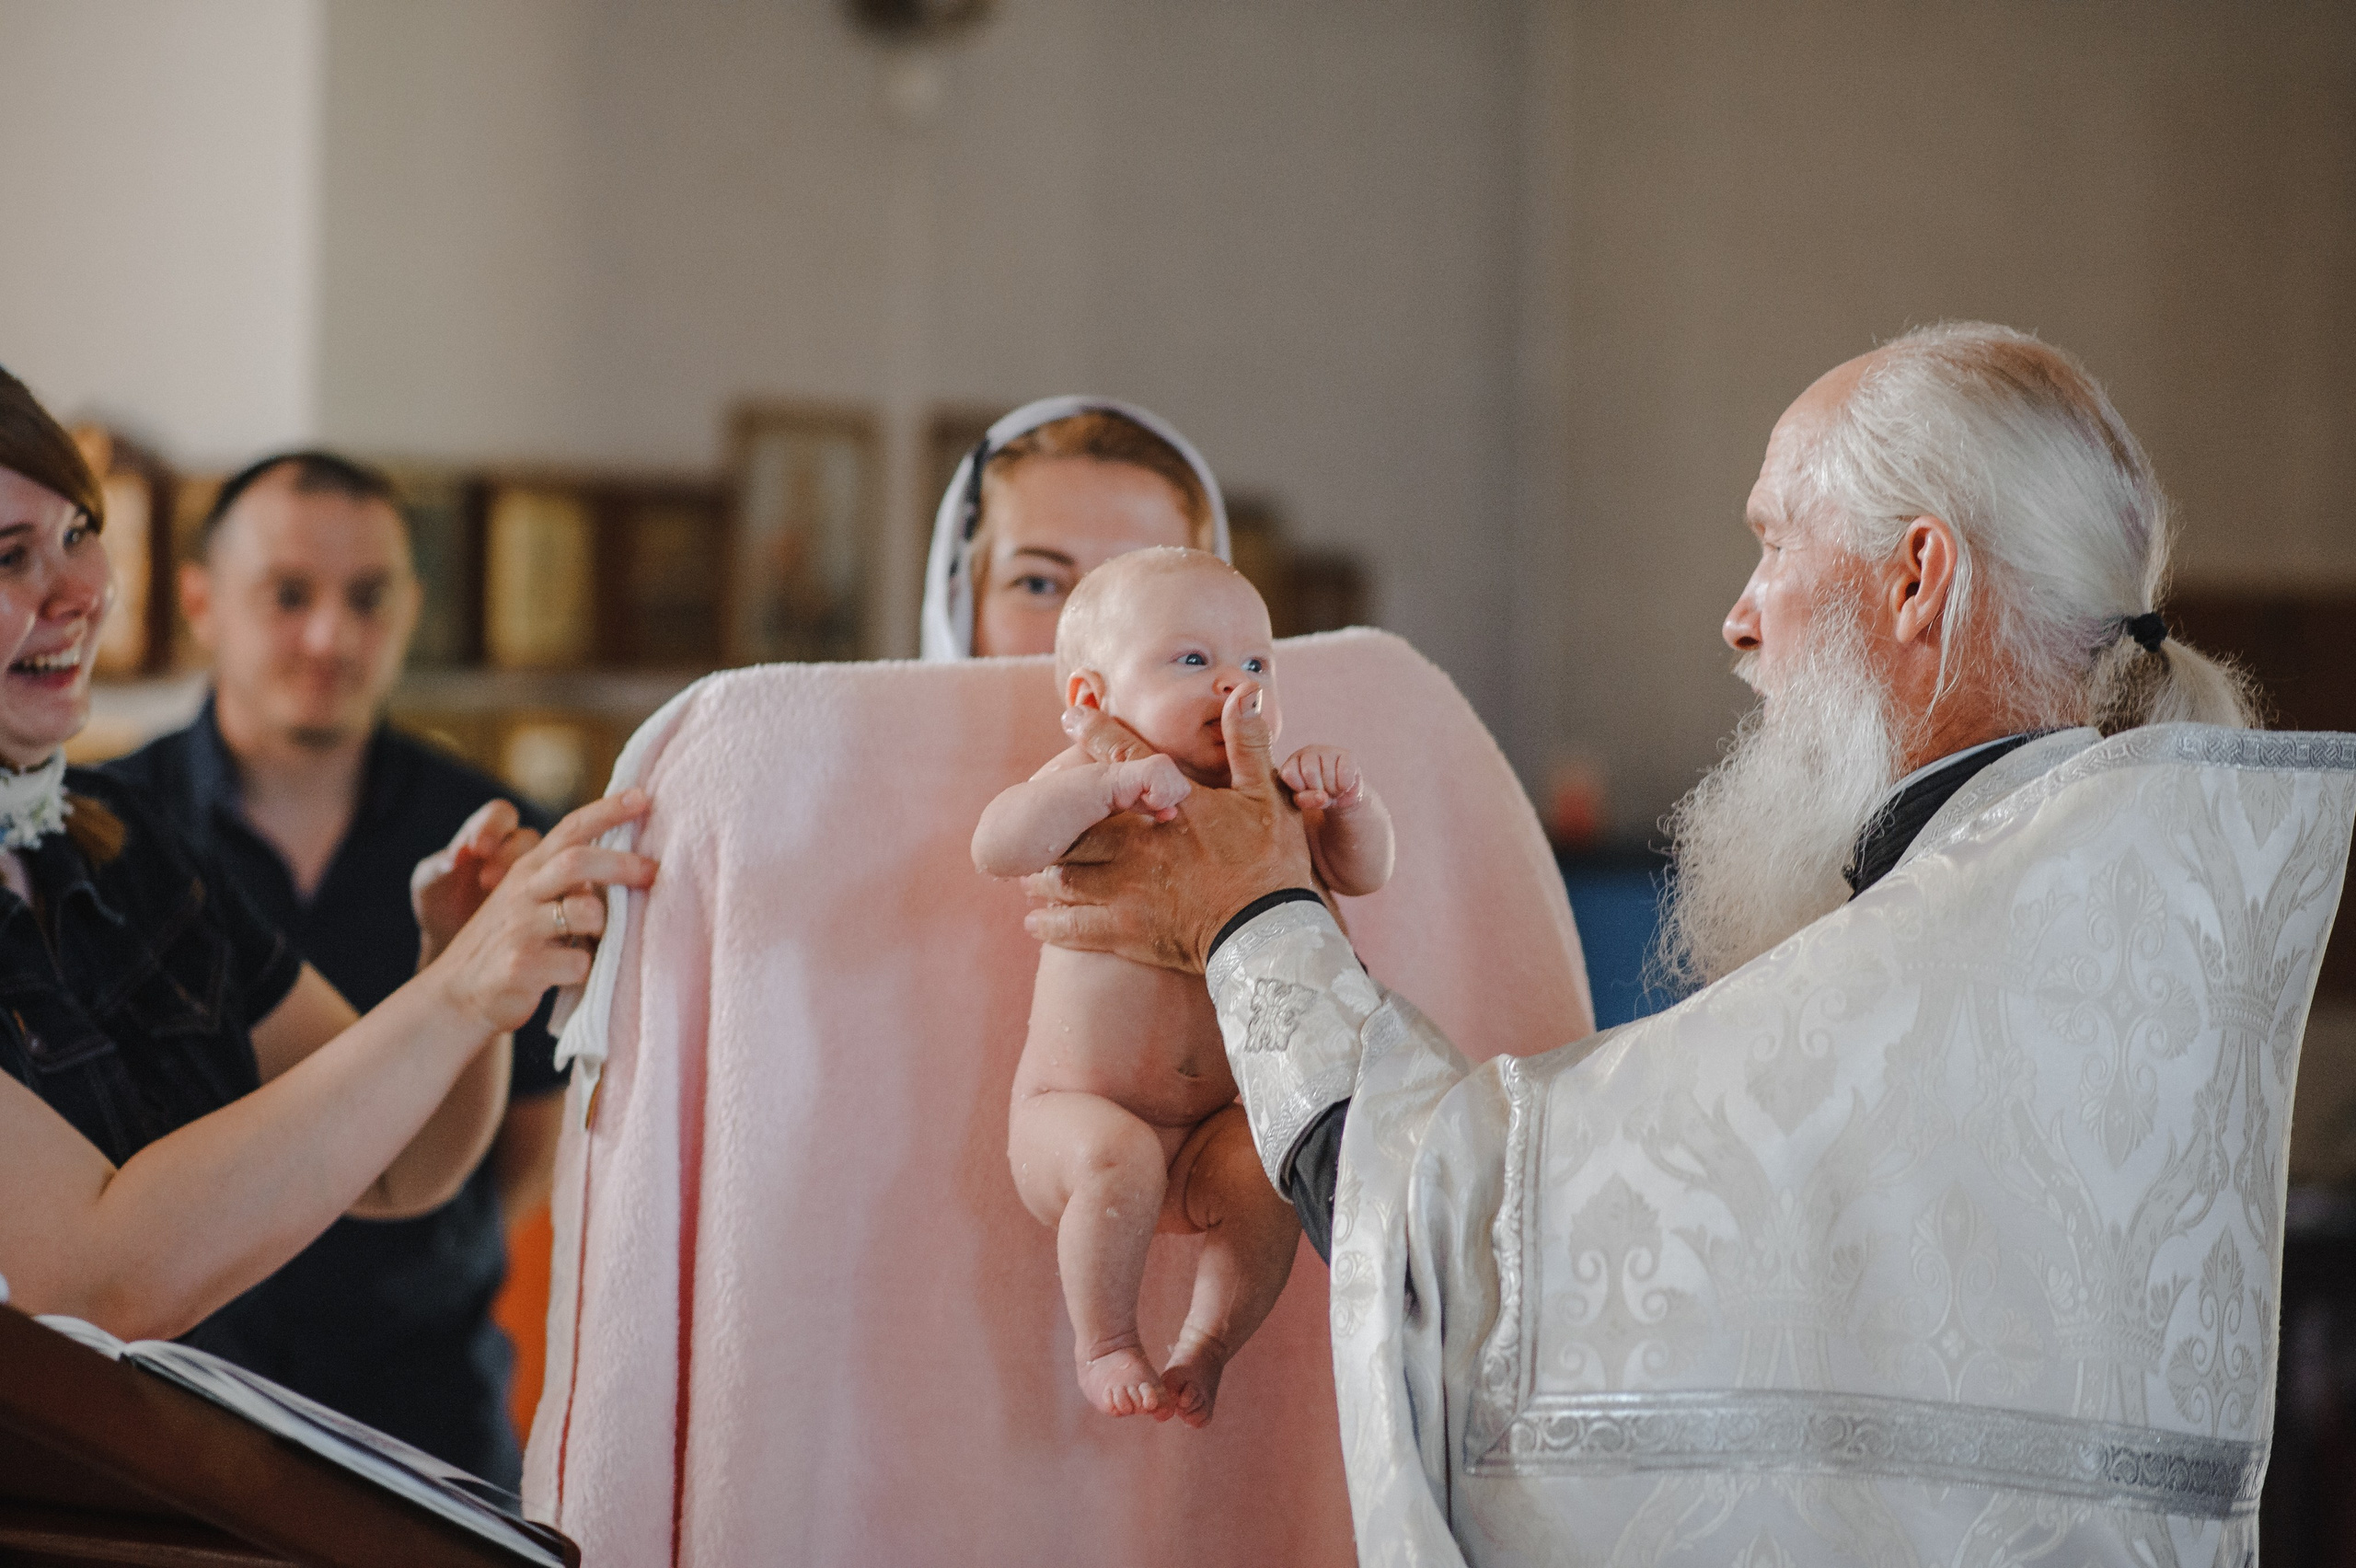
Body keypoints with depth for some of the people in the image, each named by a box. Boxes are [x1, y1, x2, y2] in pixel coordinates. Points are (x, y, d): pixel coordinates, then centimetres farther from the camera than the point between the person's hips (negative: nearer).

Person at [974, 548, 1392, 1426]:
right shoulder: (1090, 785, -8)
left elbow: (1359, 872, 2)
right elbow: (998, 848, -26)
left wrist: (1348, 802, -18)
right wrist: (1109, 784, -37)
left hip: (1211, 1125, 4)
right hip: (1072, 1110, -4)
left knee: (1267, 1172, -24)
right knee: (1117, 1156, -33)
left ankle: (1205, 1347, -5)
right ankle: (1104, 1342, -11)